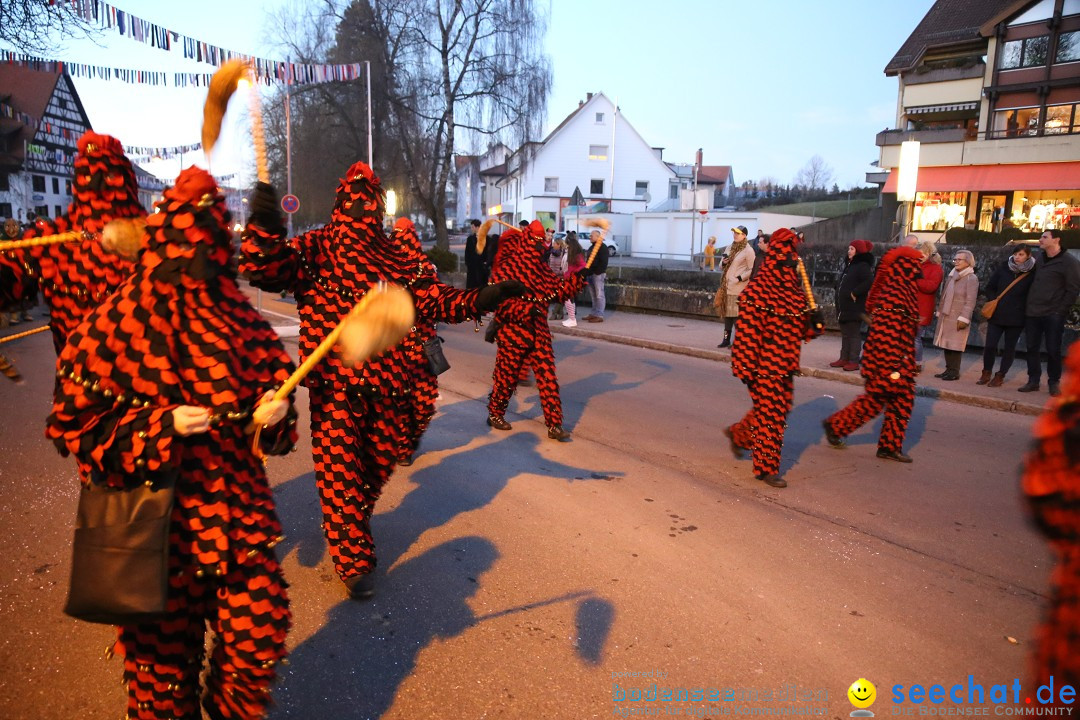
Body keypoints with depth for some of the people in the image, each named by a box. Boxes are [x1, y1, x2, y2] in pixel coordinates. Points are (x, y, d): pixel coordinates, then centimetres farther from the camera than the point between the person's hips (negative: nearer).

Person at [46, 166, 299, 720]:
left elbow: (273, 385, 11)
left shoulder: (239, 322, 1)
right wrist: (163, 425, -20)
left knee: (258, 636, 8)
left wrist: (273, 412, -12)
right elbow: (74, 426, -5)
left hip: (238, 513, 3)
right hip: (159, 523, -2)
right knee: (165, 654, 11)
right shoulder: (117, 329, -8)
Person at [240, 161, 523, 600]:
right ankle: (352, 559, 13)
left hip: (384, 381, 5)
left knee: (384, 453, 17)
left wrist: (480, 300, -5)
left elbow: (433, 299, 7)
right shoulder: (315, 248, -3)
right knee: (339, 466, -3)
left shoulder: (395, 258, 8)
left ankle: (355, 520, 46)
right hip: (333, 381, -4)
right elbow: (263, 268, -14)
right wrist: (263, 227, -31)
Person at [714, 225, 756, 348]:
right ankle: (726, 338, 14)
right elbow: (721, 267, 22)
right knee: (727, 312, 8)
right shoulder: (729, 248, 15)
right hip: (726, 286, 7)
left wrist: (740, 278, -17)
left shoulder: (748, 250, -5)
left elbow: (752, 270, -8)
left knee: (737, 313, -9)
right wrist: (723, 263, 0)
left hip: (739, 288, -7)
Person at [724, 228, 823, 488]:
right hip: (766, 366, -8)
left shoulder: (795, 290, 7)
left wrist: (814, 322, -6)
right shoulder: (758, 291, -17)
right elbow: (746, 331, -19)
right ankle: (766, 467, 15)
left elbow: (802, 330, 15)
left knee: (780, 408, 18)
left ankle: (738, 434, 40)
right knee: (770, 413, 1)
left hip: (785, 365, 8)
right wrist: (745, 367, -21)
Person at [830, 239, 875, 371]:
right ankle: (844, 358, 19)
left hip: (855, 307, -9)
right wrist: (839, 291, 13)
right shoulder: (849, 265, 16)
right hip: (844, 307, 9)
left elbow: (869, 282, -27)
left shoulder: (863, 266, -12)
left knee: (854, 334, -4)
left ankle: (854, 361, -1)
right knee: (845, 334, 12)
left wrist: (855, 293, -22)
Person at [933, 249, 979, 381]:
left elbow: (970, 301, -14)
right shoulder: (952, 276, 14)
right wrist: (939, 311, 16)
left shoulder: (971, 278, -9)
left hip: (958, 318, -7)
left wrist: (964, 318, -19)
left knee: (955, 345, -4)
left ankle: (955, 371, 2)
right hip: (946, 316, 7)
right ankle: (948, 369, 17)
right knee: (946, 344, 9)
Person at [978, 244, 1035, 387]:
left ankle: (1000, 376, 17)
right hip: (996, 315, 2)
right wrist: (994, 301, -3)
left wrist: (1024, 309, -10)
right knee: (990, 345, -2)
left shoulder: (1032, 274, -6)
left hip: (1016, 318, -2)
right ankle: (986, 373, 16)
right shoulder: (1003, 268, 1)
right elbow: (990, 287, 10)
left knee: (1009, 347, 7)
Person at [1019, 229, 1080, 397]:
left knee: (1053, 350, 0)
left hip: (1053, 315, -5)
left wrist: (1061, 311, -11)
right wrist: (1027, 306, 10)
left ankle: (1054, 382, 11)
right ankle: (1033, 380, 15)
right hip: (1032, 313, 5)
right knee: (1031, 348, 7)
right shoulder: (1038, 258, 10)